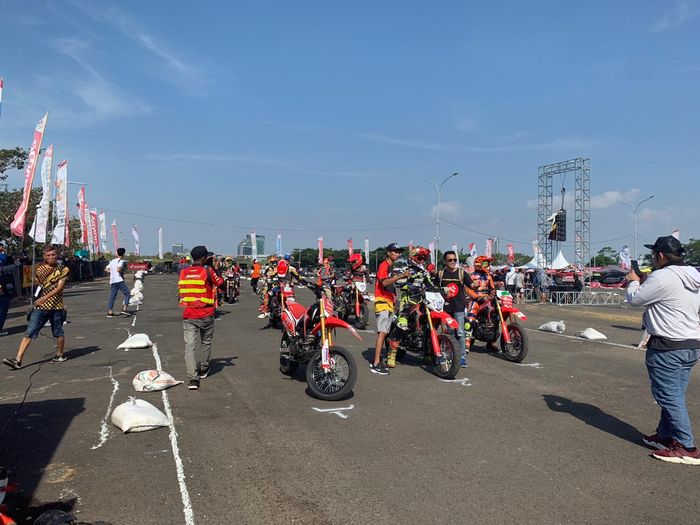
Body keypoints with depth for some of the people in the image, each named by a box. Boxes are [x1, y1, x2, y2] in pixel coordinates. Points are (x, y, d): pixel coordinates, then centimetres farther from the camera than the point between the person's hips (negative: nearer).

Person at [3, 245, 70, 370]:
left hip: (56, 306, -2)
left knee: (58, 332, 10)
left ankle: (60, 355, 30)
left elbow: (59, 287, -13)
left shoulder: (62, 270, -2)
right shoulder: (39, 269, 7)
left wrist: (45, 297, -24)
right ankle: (18, 360, -8)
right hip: (40, 306, 2)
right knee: (29, 332, -5)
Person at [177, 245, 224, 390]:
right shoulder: (208, 271, -8)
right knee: (206, 343, 19)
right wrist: (215, 271, 11)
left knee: (189, 346, -2)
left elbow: (180, 291, 16)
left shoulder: (183, 273, 4)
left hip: (188, 315, 2)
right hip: (206, 315, -2)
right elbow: (222, 284, 3)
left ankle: (193, 378, -11)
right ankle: (203, 369, 34)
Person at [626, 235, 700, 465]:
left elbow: (634, 299, -8)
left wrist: (634, 282, 10)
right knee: (673, 395, 16)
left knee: (670, 397, -2)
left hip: (668, 347, -9)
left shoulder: (662, 277, -18)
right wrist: (644, 283, 17)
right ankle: (665, 437, 27)